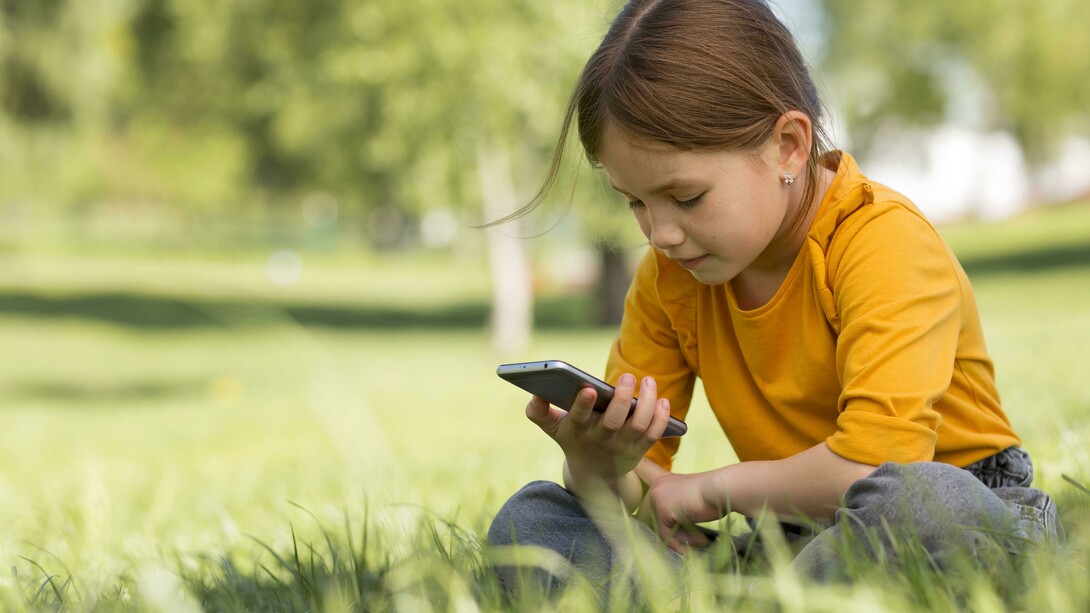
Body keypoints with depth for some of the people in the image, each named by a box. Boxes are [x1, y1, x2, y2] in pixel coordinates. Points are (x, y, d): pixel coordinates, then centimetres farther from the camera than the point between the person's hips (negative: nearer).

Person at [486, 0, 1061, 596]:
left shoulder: (883, 240, -18)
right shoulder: (670, 274, 4)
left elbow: (880, 459, -32)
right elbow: (635, 486, 5)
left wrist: (716, 487, -17)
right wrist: (596, 464, -20)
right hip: (792, 536, 6)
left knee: (916, 497, -43)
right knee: (526, 520, -8)